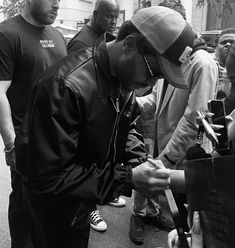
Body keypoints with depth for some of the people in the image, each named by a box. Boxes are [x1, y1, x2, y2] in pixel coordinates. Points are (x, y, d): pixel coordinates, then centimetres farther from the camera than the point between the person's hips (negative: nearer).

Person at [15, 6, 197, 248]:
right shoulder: (65, 86, -34)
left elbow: (125, 126, 7)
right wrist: (126, 178, -33)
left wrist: (140, 162, -13)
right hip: (54, 206, -7)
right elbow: (47, 177, -32)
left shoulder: (124, 78, -7)